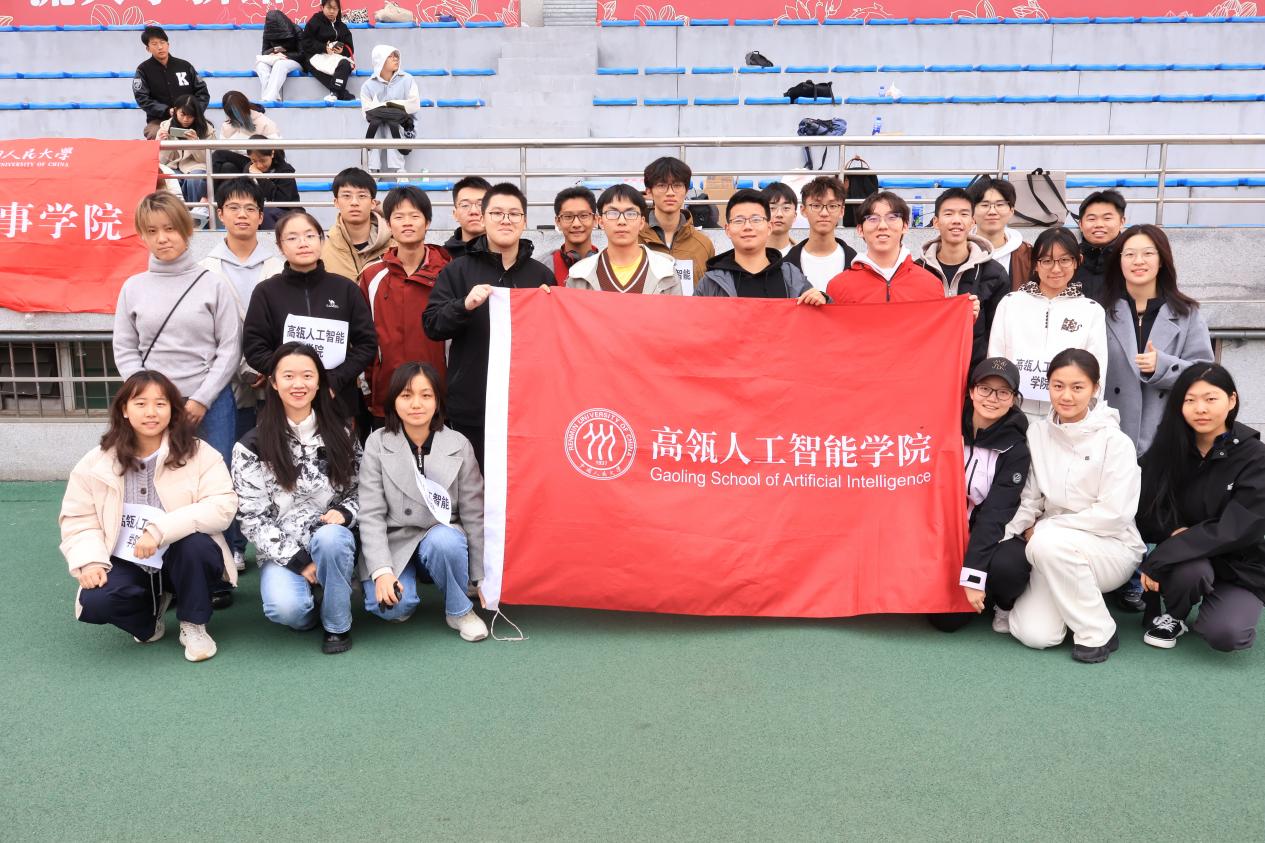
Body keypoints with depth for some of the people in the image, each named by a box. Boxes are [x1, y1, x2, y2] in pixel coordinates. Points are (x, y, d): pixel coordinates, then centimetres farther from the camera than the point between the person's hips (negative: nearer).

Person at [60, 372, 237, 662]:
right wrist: (90, 561, -19)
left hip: (183, 561, -1)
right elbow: (78, 519, 0)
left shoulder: (199, 454, -10)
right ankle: (151, 607, 10)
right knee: (94, 604, -27)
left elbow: (222, 506, -21)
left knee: (196, 543, -35)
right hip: (127, 564, 2)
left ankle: (193, 625, -7)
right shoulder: (96, 463, -2)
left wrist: (160, 530, -29)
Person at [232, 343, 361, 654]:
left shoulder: (340, 434, 4)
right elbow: (252, 517, -5)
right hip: (283, 550, -1)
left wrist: (344, 512, -13)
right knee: (285, 609, -32)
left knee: (328, 537, -36)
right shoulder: (252, 447, -3)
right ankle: (310, 611, 7)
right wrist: (297, 560, -13)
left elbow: (358, 491, 11)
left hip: (333, 540, 2)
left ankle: (337, 625, -12)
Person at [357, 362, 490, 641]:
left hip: (441, 537, 1)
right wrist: (382, 570, -22)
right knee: (390, 606, -27)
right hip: (393, 543, -1)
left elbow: (473, 514, -1)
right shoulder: (378, 443, -8)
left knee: (444, 540, -35)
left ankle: (459, 610, -9)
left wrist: (481, 575, 1)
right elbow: (371, 514, -10)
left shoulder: (459, 445, -7)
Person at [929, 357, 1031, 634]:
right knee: (945, 619, -15)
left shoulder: (1015, 450, -12)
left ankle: (1006, 604, 0)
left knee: (1008, 566, -35)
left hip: (991, 538, -2)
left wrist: (974, 576, -25)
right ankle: (984, 599, 19)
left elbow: (995, 513, -19)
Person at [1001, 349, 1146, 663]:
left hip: (1113, 547, -3)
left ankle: (1098, 634, -15)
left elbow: (1113, 514, -18)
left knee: (1049, 541, -35)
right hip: (1053, 554, 4)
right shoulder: (1037, 433, 0)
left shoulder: (1115, 442, -13)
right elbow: (1029, 500, 1)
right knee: (1033, 634, -16)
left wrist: (1042, 529, -16)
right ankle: (1072, 598, 17)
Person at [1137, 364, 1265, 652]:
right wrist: (1176, 532, -27)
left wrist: (1158, 560, -27)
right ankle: (1173, 616, -2)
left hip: (1239, 565, -1)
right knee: (1190, 569, -34)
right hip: (1188, 560, 1)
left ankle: (1218, 608, 8)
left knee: (1225, 634, -27)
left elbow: (1237, 529, -22)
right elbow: (1147, 512, -4)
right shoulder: (1168, 449, -5)